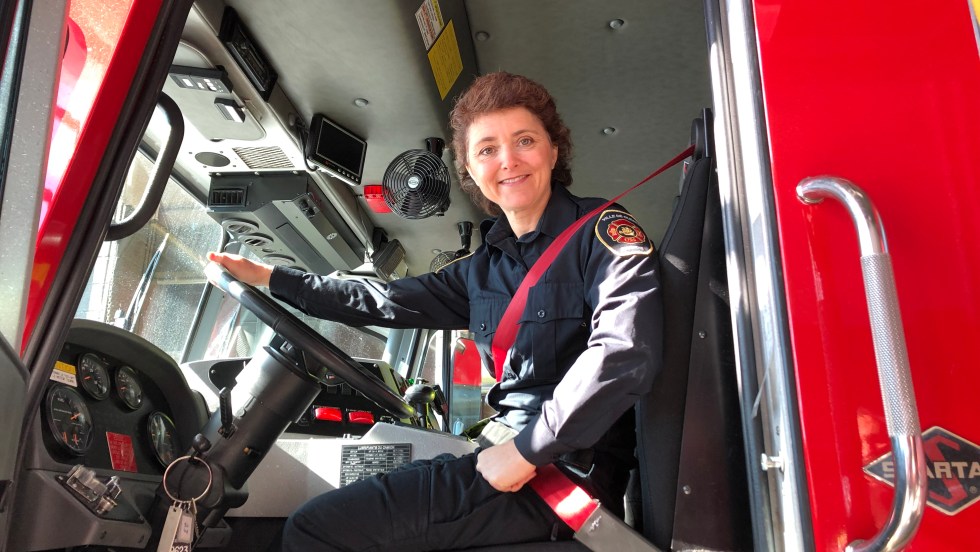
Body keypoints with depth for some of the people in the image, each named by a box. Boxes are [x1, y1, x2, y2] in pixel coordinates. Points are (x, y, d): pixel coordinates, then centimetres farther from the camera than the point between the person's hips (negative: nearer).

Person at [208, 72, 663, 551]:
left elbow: (626, 353, -23)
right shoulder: (485, 267, 14)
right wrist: (268, 277, 21)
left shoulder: (600, 232, -8)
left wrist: (527, 447, -21)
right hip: (511, 454, 8)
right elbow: (389, 302, 19)